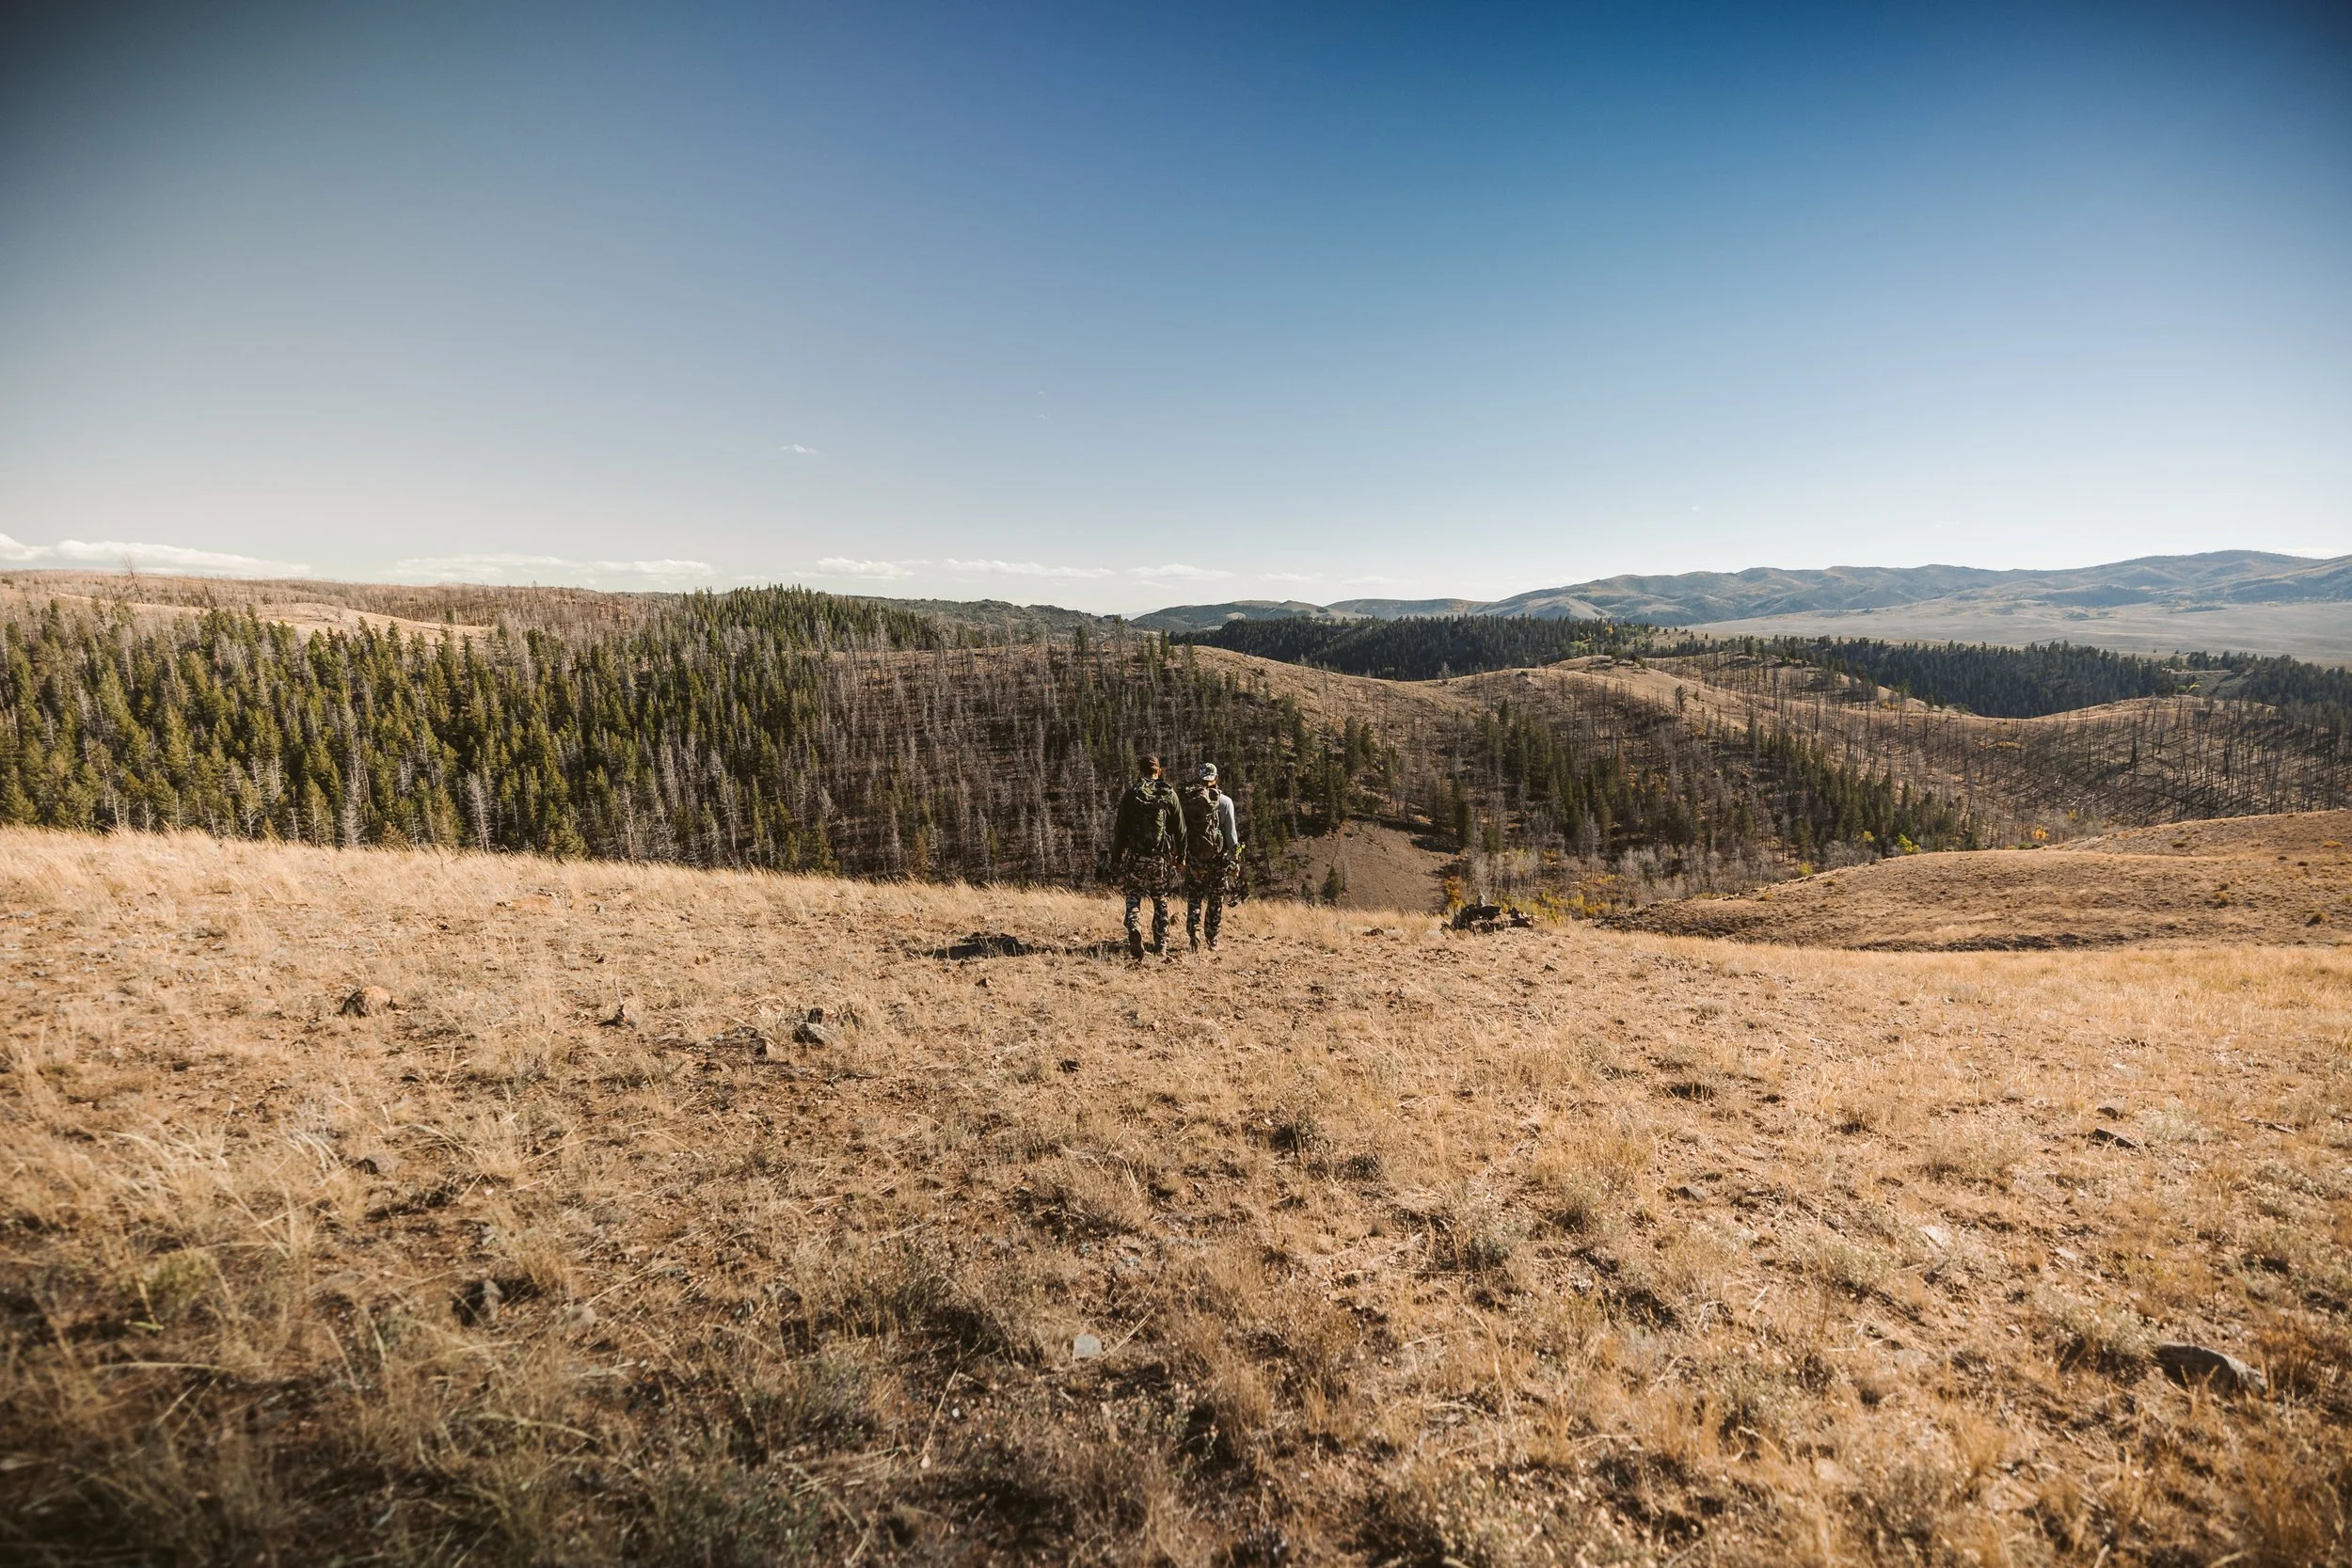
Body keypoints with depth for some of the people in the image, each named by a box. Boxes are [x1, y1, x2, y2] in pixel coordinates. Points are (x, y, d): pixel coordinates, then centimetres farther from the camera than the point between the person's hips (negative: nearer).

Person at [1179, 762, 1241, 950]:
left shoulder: (1186, 799, -1)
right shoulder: (1224, 801, -7)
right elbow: (1231, 832, -6)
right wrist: (1235, 857, 2)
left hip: (1192, 857, 2)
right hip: (1217, 857, -1)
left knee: (1193, 897, 14)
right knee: (1216, 900, 10)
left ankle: (1193, 929, -5)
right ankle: (1212, 940, 15)